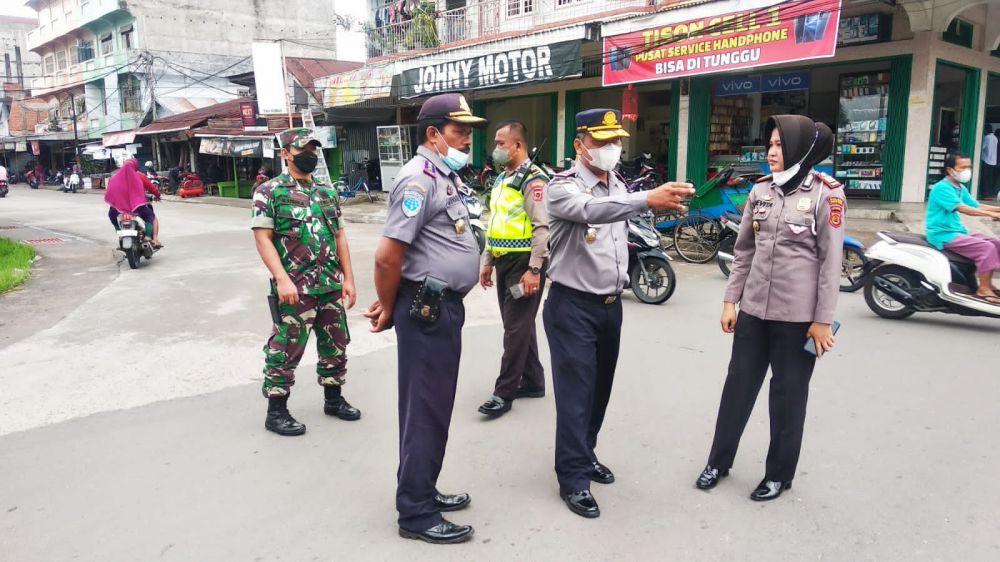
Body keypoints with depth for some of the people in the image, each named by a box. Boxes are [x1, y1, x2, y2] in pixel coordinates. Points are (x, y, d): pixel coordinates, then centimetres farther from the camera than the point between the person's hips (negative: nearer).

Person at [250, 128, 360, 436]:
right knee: (286, 349, 0)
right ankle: (276, 412, 14)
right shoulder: (269, 192, -4)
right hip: (295, 288, -6)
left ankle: (333, 399, 31)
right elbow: (263, 238, -10)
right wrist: (282, 279, -19)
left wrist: (348, 278, 8)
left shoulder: (327, 192, 13)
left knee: (336, 344, 14)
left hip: (332, 285, 6)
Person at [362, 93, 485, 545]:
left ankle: (423, 492, 33)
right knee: (425, 410, 0)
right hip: (426, 308, -10)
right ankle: (416, 513, 14)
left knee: (437, 406, 18)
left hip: (446, 305, 10)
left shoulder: (446, 175, 15)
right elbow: (388, 256, -22)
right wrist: (389, 309, -6)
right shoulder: (420, 178, -17)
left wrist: (389, 304, 12)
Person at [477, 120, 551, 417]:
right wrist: (487, 262, 20)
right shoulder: (502, 179, 16)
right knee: (518, 325, 14)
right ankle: (533, 382, 26)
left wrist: (533, 270, -23)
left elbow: (542, 228, -20)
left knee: (517, 328, -4)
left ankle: (504, 392, 2)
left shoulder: (533, 179, -13)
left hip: (524, 263, -9)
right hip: (504, 262, 9)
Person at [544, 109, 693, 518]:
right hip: (572, 306, -7)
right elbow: (591, 210, -37)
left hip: (611, 304, 7)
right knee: (575, 392, -3)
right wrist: (648, 199, -51)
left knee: (600, 387, 16)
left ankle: (585, 454, 33)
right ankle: (572, 478, 8)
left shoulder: (619, 186, 10)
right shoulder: (563, 188, -14)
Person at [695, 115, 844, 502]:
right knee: (738, 385, 12)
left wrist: (823, 319, -10)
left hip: (798, 315, -4)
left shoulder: (825, 193, -8)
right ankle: (719, 461, 28)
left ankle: (779, 473, 27)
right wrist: (730, 300, 7)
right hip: (754, 309, 4)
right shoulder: (760, 190, 6)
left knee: (788, 394, 10)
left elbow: (830, 261, -9)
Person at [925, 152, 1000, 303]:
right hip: (943, 235, -10)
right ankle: (983, 289, -13)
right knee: (985, 247, -21)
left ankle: (987, 283, 9)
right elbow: (963, 209, -24)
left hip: (957, 232, 10)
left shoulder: (961, 188, 15)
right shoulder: (942, 188, -15)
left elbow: (977, 206, 12)